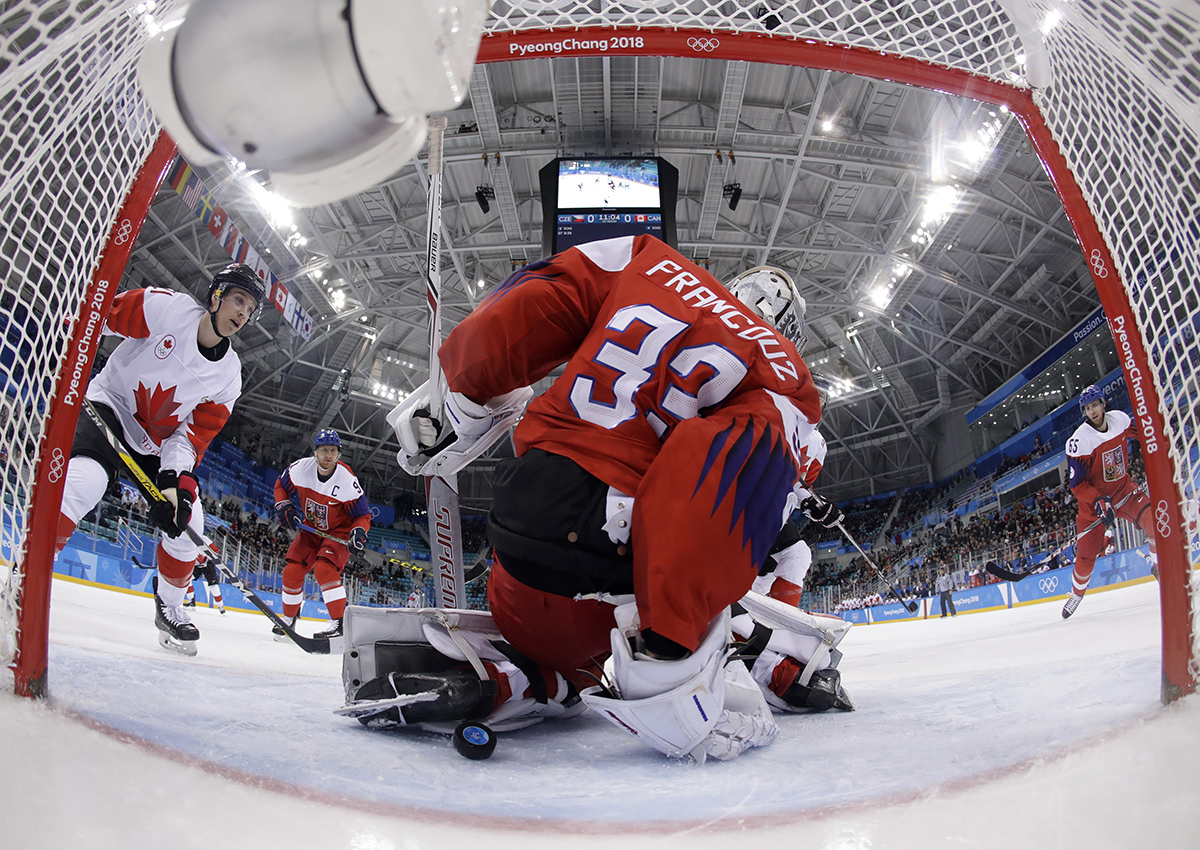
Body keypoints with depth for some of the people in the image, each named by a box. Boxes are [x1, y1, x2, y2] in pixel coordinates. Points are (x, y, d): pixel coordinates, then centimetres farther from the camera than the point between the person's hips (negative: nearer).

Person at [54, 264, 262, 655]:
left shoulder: (228, 374, -7)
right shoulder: (164, 307, -18)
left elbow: (194, 432, -10)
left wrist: (174, 480, -22)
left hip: (158, 444, 5)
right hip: (107, 407, -5)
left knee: (185, 520, -4)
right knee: (84, 480, -34)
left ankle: (169, 607, 19)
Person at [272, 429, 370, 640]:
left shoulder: (347, 480, -25)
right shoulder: (300, 468, -15)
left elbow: (363, 515, -16)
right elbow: (281, 486, 7)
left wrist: (359, 532, -35)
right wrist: (283, 507, -10)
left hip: (339, 532, -5)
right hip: (310, 529, 5)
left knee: (324, 569, -26)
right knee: (292, 571, -1)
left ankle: (339, 623, -22)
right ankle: (289, 618, 24)